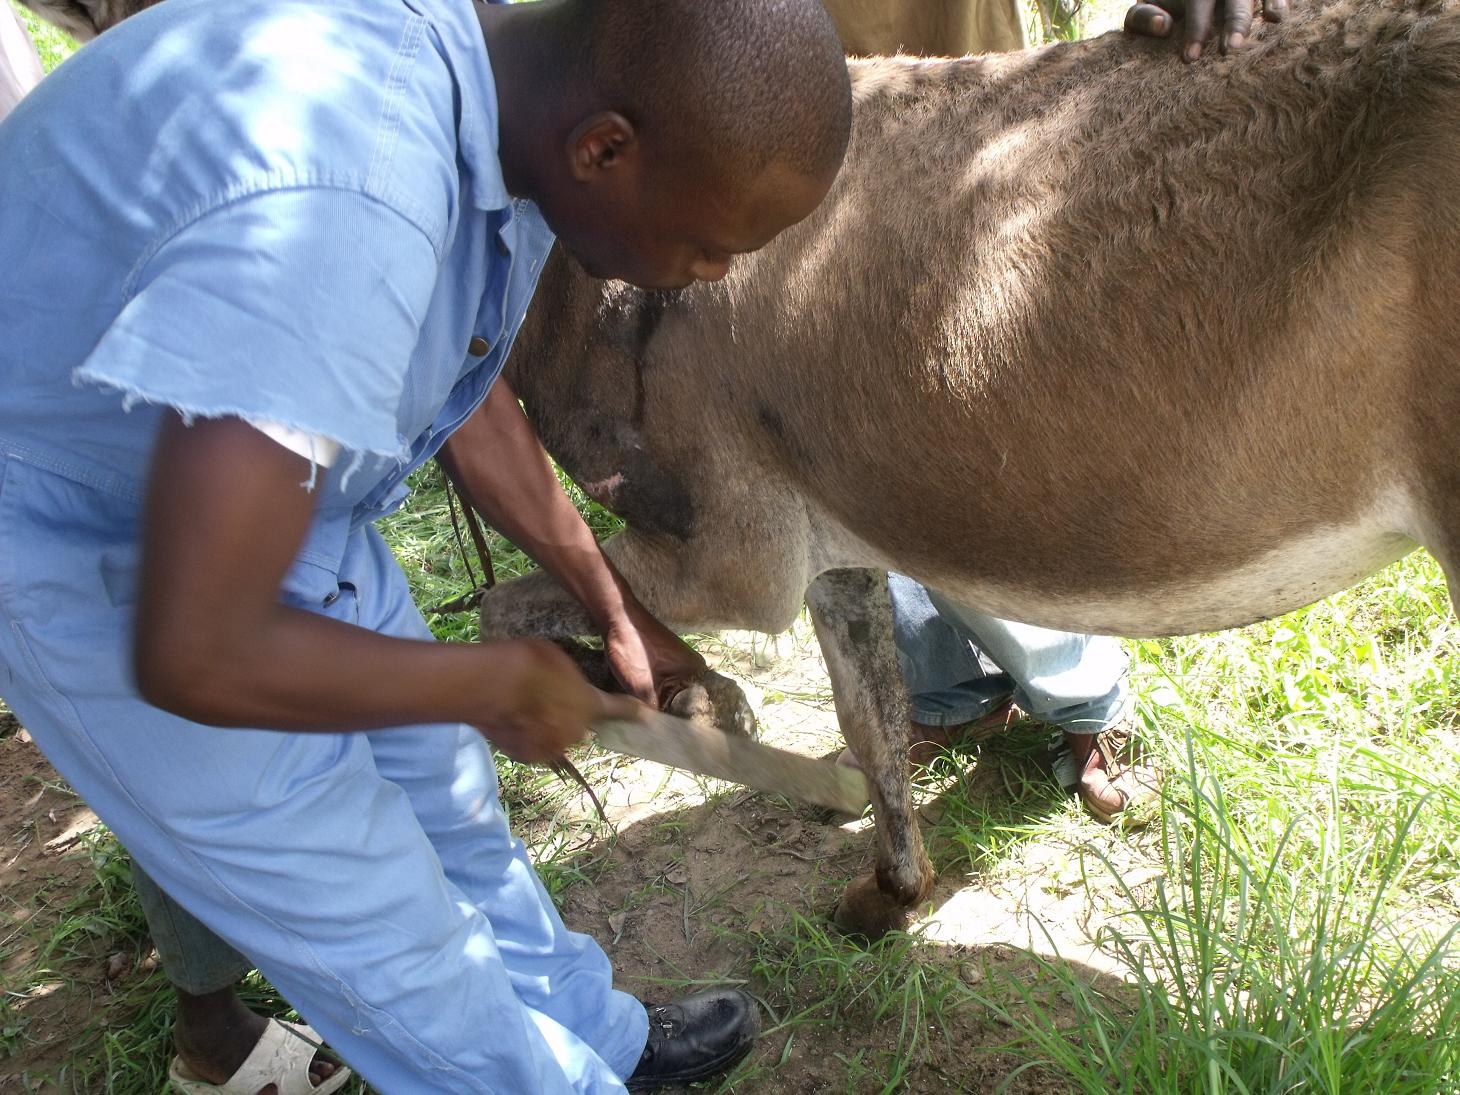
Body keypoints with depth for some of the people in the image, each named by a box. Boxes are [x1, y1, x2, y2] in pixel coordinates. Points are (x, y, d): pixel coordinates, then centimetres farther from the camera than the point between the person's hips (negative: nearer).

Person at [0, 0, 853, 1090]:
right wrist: (503, 682, -21)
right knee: (379, 928, 4)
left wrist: (614, 602, 13)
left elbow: (466, 394, 7)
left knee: (442, 796, 22)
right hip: (90, 551, -8)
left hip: (281, 495, 8)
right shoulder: (335, 207, -40)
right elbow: (194, 656, -37)